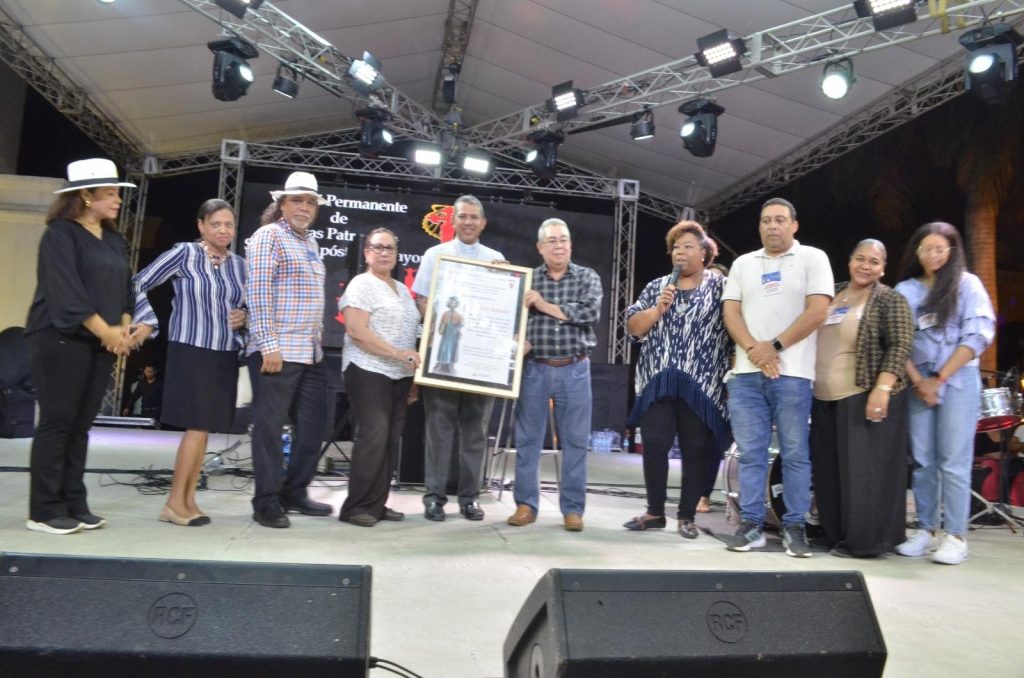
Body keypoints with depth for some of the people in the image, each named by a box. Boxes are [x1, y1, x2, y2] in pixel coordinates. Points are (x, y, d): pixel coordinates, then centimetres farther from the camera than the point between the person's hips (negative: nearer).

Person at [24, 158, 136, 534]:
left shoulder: (115, 241, 15)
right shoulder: (61, 234, -7)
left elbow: (125, 288, 15)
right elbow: (66, 292, -16)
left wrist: (125, 327, -2)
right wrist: (107, 331, -15)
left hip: (102, 344, 7)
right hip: (61, 340, -7)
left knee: (81, 426, 9)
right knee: (57, 423, -3)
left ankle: (74, 505, 16)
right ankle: (44, 511, 5)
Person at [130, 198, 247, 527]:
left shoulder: (239, 265, 10)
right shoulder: (184, 253, -5)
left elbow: (248, 306, 21)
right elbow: (139, 283, -2)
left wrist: (244, 317, 0)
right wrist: (148, 321, -7)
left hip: (225, 356, 5)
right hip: (190, 351, -5)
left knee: (205, 429, 8)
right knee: (198, 427, -8)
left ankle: (188, 499, 18)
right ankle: (175, 502, 4)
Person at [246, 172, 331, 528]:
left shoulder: (311, 243, 19)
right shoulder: (269, 236, -5)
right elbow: (258, 293, -14)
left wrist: (319, 342, 17)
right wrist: (268, 345, -20)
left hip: (311, 352, 8)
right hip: (277, 351, -8)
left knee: (313, 423, 11)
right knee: (270, 426, -1)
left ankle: (294, 492, 24)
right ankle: (267, 501, 10)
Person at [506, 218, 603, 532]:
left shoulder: (587, 277, 5)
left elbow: (591, 312, -12)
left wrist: (545, 305, -11)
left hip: (574, 370, 0)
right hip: (534, 369, 1)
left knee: (575, 442, 4)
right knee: (527, 439, 4)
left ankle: (573, 508, 14)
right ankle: (526, 504, 16)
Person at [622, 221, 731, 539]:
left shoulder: (720, 286, 6)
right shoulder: (657, 287, 14)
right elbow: (632, 327, 7)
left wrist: (732, 375, -7)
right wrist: (659, 307, -8)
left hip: (701, 384, -2)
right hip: (658, 382, 3)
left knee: (696, 450, 3)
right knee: (653, 445, 0)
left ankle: (687, 515, 16)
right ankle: (655, 512, 15)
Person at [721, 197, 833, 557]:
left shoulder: (812, 258, 4)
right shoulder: (743, 264, 15)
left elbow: (817, 311, -6)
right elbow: (731, 311, 7)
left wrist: (775, 346, -10)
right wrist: (753, 348, -9)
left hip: (792, 372, -3)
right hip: (746, 372, 3)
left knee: (795, 453, 1)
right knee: (750, 452, 4)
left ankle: (795, 528, 10)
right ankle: (751, 524, 11)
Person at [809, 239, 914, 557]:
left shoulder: (890, 300, -5)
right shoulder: (833, 294, 14)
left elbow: (899, 348, -12)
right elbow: (814, 338, 22)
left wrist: (881, 389, -22)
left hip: (866, 397, -7)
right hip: (826, 398, 7)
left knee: (864, 468, -4)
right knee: (829, 469, 10)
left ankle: (864, 540, 5)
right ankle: (836, 536, 21)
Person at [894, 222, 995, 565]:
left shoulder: (967, 284, 3)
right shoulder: (905, 290, 11)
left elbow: (978, 335, -5)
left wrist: (939, 378, -9)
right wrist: (918, 380, -6)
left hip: (957, 380, -3)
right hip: (917, 382, 3)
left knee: (953, 461, -5)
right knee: (922, 460, 4)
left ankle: (955, 536, 0)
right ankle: (926, 530, 11)